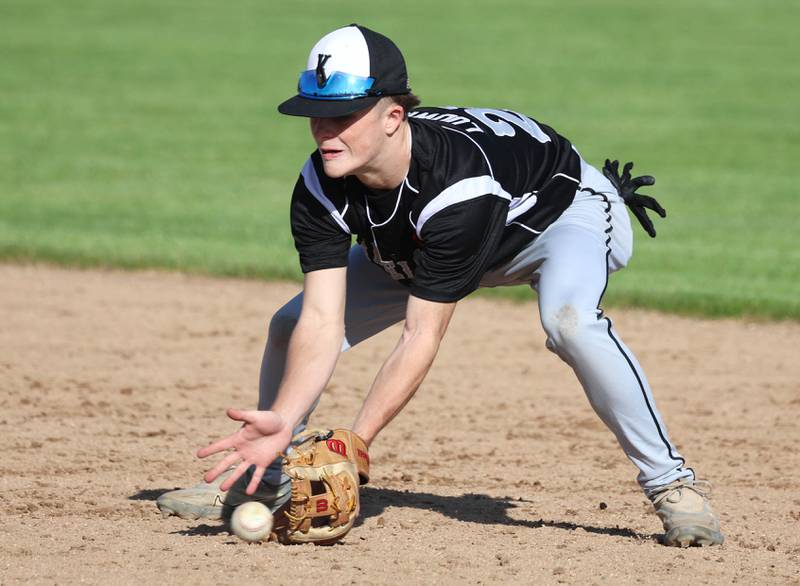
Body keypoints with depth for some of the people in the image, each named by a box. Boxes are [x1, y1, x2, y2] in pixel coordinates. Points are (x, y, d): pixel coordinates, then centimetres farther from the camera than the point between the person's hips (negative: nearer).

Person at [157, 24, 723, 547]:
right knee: (293, 325, -3)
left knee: (568, 318, -40)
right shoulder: (321, 189, -27)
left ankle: (671, 481, -26)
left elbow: (422, 338, -40)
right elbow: (324, 323, -33)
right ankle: (266, 476, 23)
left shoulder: (459, 182, -43)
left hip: (564, 212, -6)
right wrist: (282, 422, -49)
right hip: (418, 246, 6)